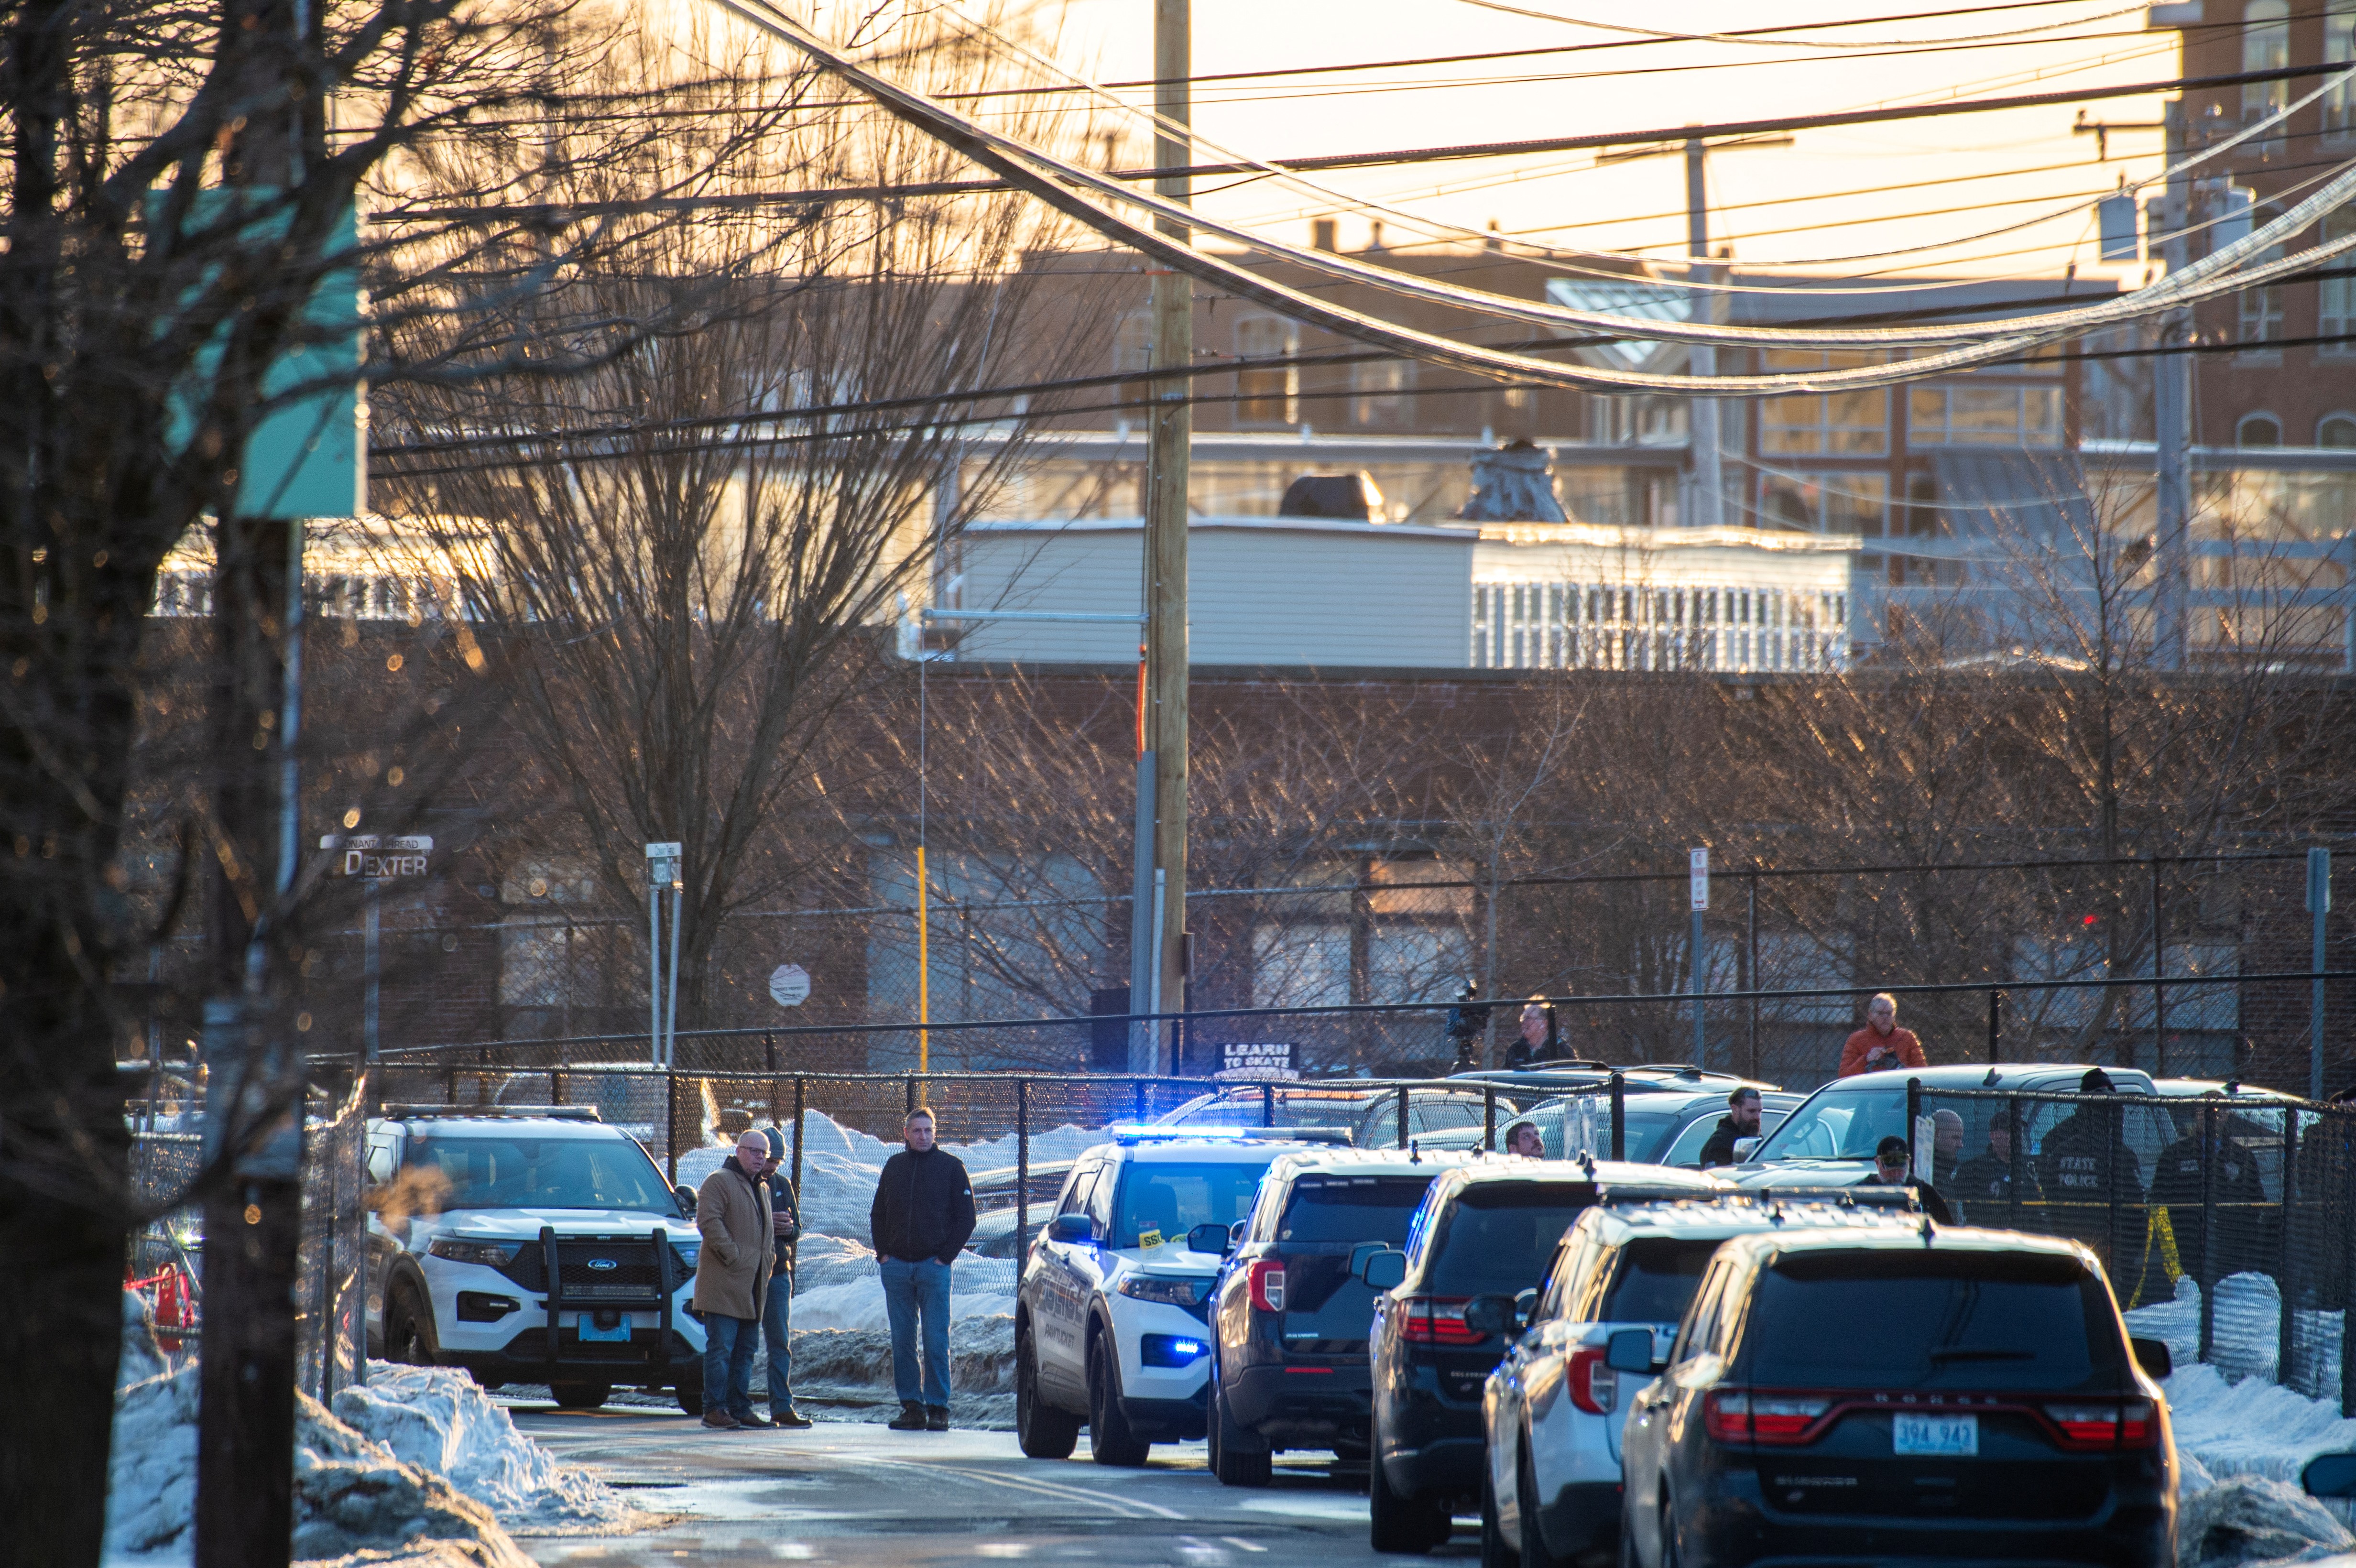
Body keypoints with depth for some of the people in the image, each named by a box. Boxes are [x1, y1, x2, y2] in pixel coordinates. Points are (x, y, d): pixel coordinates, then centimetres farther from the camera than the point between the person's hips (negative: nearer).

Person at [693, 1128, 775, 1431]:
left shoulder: (762, 1189, 22)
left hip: (751, 1286, 9)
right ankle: (714, 1409, -8)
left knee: (745, 1350, 11)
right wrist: (732, 1256, -20)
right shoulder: (719, 1182, -5)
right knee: (721, 1348, -9)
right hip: (724, 1284, -9)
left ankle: (739, 1408, 16)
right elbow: (708, 1221, -17)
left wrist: (766, 1267, 19)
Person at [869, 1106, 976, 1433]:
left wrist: (946, 1256, -7)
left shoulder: (951, 1167, 3)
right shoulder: (894, 1167, 13)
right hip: (897, 1267, 4)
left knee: (936, 1340, -6)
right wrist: (882, 1252, 6)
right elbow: (878, 1213, 19)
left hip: (933, 1266, -4)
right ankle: (911, 1406, 6)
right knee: (902, 1341, 2)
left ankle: (938, 1407, -3)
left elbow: (965, 1217, 2)